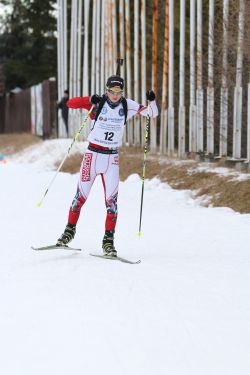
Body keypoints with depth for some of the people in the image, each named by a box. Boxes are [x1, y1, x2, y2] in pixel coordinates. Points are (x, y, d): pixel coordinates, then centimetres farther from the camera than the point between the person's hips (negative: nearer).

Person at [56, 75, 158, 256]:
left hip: (112, 158, 1)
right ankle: (70, 230, 23)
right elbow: (71, 103, -14)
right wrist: (90, 101, -30)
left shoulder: (127, 106, -2)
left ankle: (108, 241, 0)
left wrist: (152, 101, -19)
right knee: (81, 196, 4)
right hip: (93, 154, -1)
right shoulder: (98, 102, -8)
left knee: (112, 200, -5)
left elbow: (153, 113, 2)